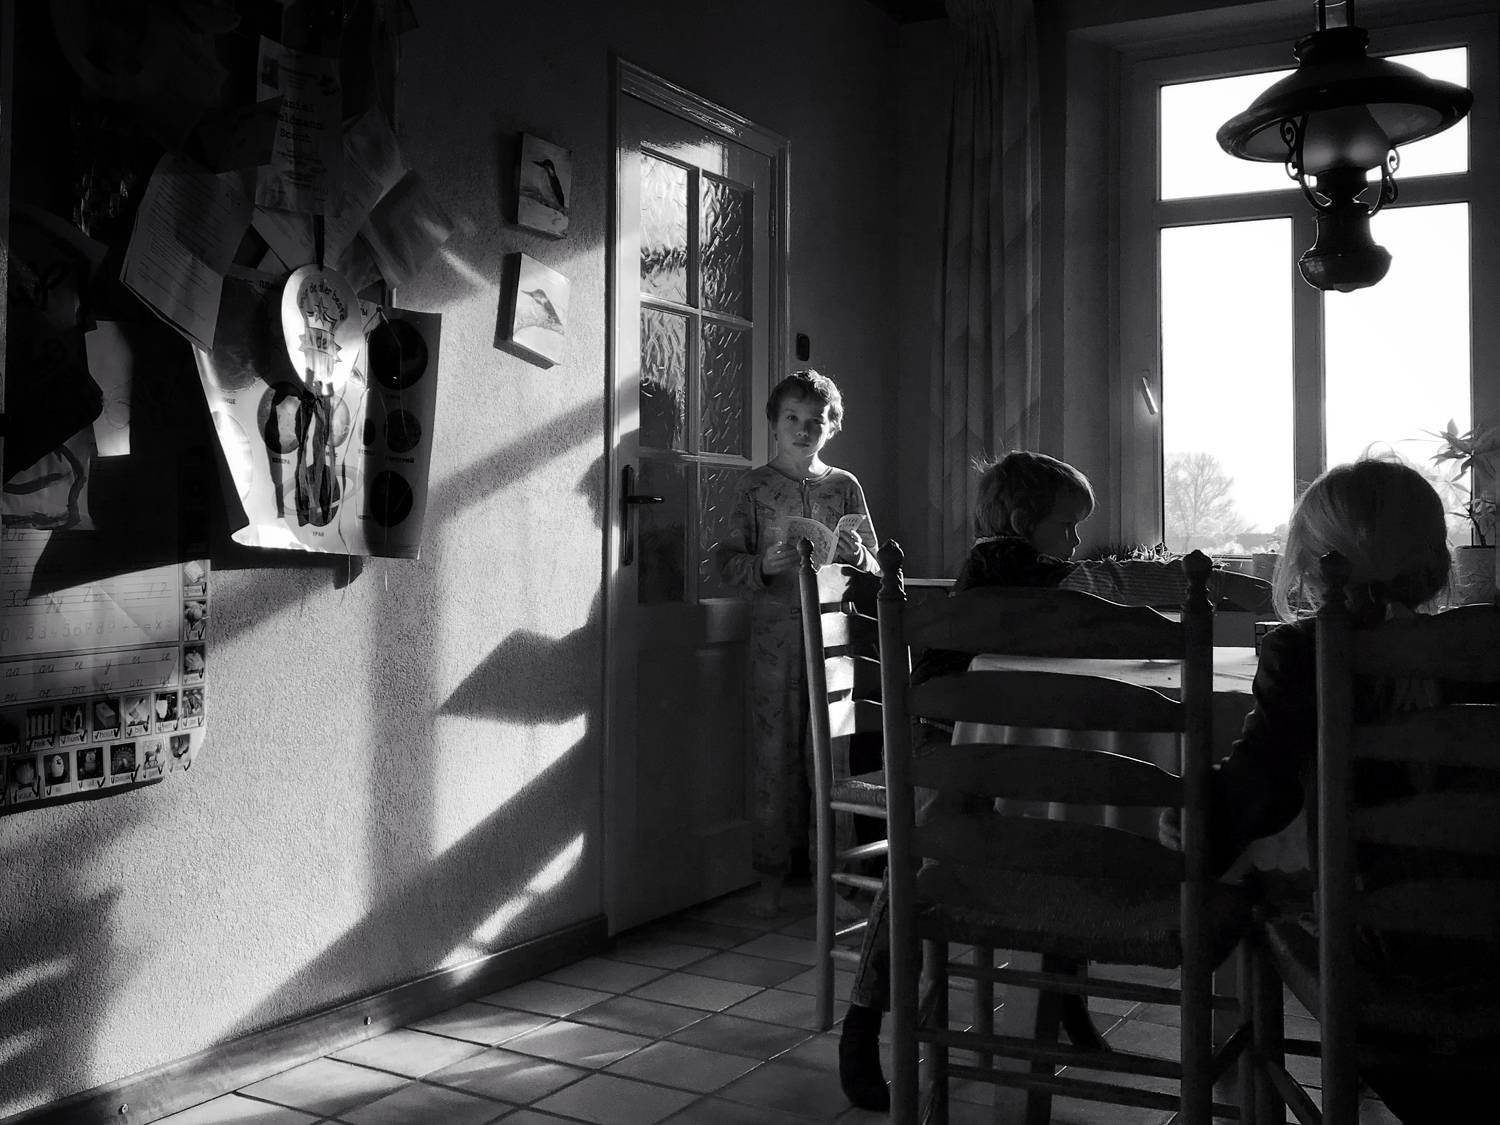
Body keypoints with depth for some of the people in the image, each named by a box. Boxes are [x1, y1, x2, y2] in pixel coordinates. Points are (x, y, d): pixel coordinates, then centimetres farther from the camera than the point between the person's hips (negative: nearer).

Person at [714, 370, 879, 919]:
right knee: (773, 753, 1)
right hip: (774, 632, -1)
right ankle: (771, 873, 10)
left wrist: (855, 554, -10)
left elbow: (875, 567, 12)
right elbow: (727, 559, 1)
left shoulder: (844, 487, 10)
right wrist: (764, 565, -17)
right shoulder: (755, 486, 5)